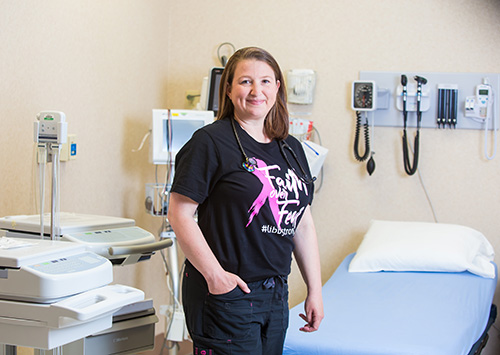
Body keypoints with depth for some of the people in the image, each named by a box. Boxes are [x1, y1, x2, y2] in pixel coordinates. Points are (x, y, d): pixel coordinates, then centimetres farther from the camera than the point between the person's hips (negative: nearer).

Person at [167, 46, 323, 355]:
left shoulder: (292, 149, 12)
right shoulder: (210, 142, -8)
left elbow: (303, 224, 15)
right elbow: (179, 214, -12)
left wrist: (315, 291, 12)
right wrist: (214, 274, -19)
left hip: (276, 294, 7)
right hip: (227, 294, -6)